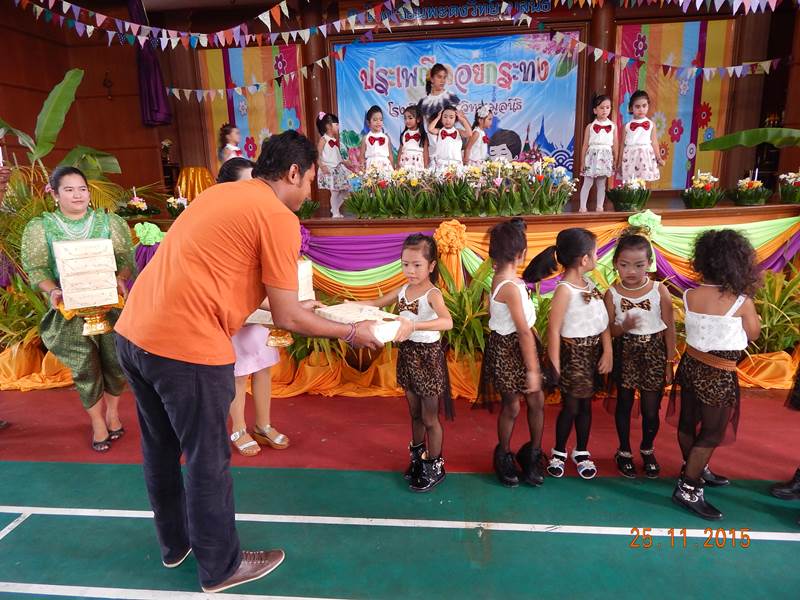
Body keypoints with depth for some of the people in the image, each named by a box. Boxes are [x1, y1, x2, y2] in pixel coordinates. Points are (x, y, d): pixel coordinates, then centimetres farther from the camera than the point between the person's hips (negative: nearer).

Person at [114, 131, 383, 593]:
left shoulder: (221, 194, 17)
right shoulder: (278, 217, -8)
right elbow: (287, 318, -8)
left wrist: (301, 306, 30)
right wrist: (350, 332, 6)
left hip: (133, 332, 9)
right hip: (186, 346, -9)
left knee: (161, 448, 24)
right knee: (208, 461, 10)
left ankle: (176, 543, 46)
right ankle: (221, 567, 31)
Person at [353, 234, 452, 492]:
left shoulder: (432, 294, -20)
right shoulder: (403, 290, 2)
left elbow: (447, 322, -39)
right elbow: (375, 303, 13)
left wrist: (414, 325, -52)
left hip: (428, 356, -6)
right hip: (407, 353, 7)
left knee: (429, 418, 8)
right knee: (415, 414, 20)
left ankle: (435, 467, 25)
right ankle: (418, 458, 38)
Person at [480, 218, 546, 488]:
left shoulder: (500, 277, 3)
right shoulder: (510, 287, -25)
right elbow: (524, 332, -23)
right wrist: (532, 370, -21)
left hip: (517, 344, 9)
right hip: (508, 348, -9)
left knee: (537, 401, 14)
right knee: (512, 407, 10)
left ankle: (533, 454, 32)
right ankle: (504, 456, 33)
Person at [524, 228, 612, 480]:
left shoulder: (589, 283, 4)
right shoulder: (565, 290, -19)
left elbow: (603, 320, 1)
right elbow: (554, 330, -18)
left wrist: (607, 352, -7)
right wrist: (554, 365, -16)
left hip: (594, 351, 7)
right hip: (574, 353, -6)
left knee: (586, 404, 17)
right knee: (570, 406, 7)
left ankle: (581, 452, 33)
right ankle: (559, 452, 27)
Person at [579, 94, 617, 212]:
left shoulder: (613, 126, 6)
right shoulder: (590, 126, 1)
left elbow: (614, 145, 8)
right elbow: (585, 145, 2)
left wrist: (615, 161, 6)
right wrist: (583, 161, 0)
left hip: (606, 156, 2)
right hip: (593, 155, -2)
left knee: (602, 183, 8)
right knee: (587, 183, -1)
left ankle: (599, 207, 12)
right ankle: (582, 207, 4)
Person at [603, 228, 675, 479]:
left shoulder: (659, 291, -10)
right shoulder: (612, 294, -9)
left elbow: (669, 328, -3)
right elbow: (608, 330, -5)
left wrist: (670, 362, -2)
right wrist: (624, 327, -26)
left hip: (654, 354, 0)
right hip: (625, 353, 0)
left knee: (651, 409, 8)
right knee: (624, 403, 15)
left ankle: (647, 450, 36)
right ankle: (624, 451, 35)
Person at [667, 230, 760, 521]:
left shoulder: (689, 296, -9)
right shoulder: (742, 302, -20)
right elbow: (753, 334, -3)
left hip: (691, 366, 5)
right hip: (719, 376, -5)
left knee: (688, 423, 21)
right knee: (712, 433, 9)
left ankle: (693, 472, 44)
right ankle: (687, 489, 14)